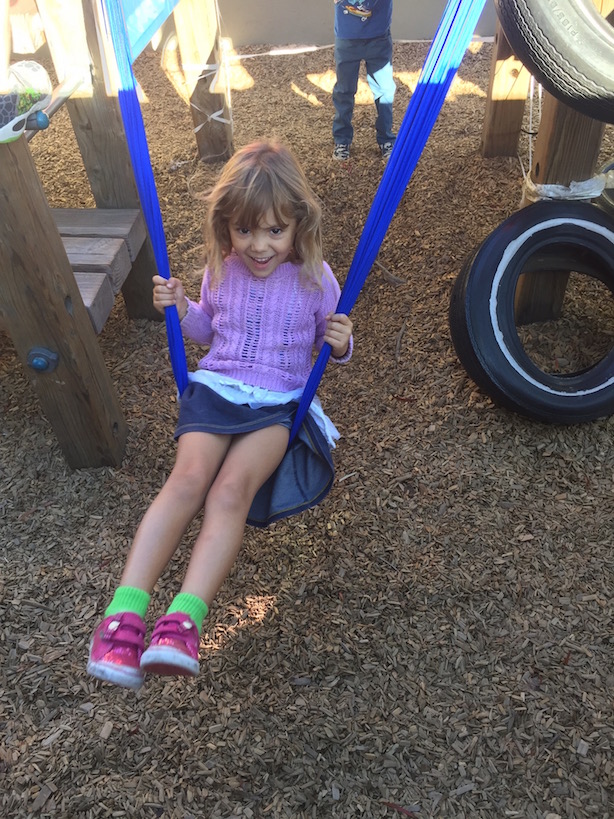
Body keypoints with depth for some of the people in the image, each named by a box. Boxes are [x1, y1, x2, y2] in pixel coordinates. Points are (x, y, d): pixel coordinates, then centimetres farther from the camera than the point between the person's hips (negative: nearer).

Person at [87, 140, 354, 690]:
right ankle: (125, 613, -30)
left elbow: (333, 347, 11)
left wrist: (341, 343, -13)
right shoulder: (220, 270, 8)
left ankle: (184, 622, -36)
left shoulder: (315, 278, 0)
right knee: (189, 478, -25)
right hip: (216, 388, 2)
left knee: (232, 487, -29)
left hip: (280, 403, -2)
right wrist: (181, 308, 4)